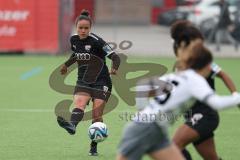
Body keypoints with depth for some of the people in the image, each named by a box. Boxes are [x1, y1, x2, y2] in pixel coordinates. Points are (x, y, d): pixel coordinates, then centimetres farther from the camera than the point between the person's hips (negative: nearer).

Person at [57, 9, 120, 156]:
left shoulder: (96, 41, -15)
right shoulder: (74, 40, 3)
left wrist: (114, 68, -38)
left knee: (97, 115, -8)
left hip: (101, 82, -4)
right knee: (79, 104, -25)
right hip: (83, 82, 4)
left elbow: (115, 57, -20)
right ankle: (72, 125, -54)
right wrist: (67, 64, 28)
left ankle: (94, 147, 3)